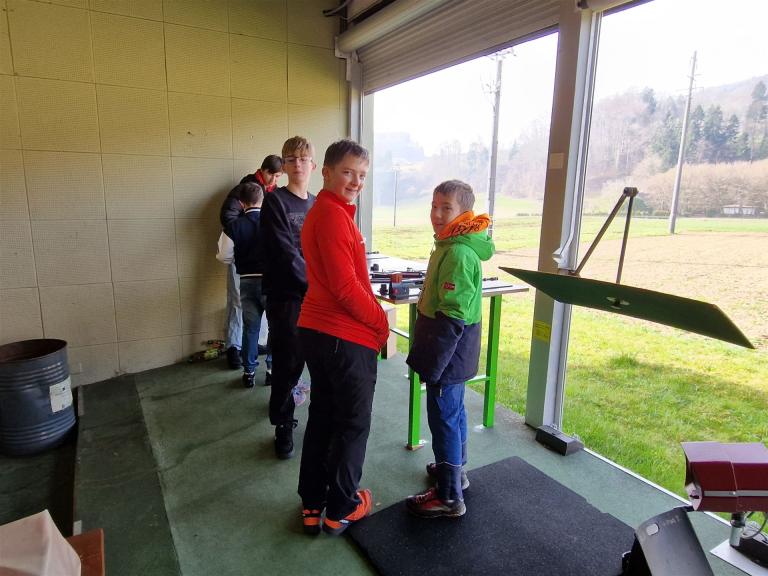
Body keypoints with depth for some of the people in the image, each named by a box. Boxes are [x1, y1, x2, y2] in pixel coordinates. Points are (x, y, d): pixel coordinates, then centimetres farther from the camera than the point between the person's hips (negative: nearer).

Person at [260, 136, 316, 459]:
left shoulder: (317, 204, 13)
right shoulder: (275, 201, -4)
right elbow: (285, 253, -12)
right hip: (286, 297, -4)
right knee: (288, 365, 2)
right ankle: (283, 427, 22)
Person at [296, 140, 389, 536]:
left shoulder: (319, 212, 15)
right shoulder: (334, 216, -18)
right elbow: (346, 286, -22)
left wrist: (373, 318, 13)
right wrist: (382, 323, -9)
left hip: (317, 330, 10)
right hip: (347, 338, -10)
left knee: (322, 416, 18)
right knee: (353, 425, 8)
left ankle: (312, 504, 32)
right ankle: (341, 509, 25)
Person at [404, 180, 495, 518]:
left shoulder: (458, 253, -23)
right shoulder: (450, 246, 10)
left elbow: (451, 316, -26)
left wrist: (430, 364, -21)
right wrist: (426, 356, 21)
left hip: (448, 354, -10)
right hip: (453, 354, 10)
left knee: (444, 418, 1)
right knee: (454, 412, 22)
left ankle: (449, 496, 16)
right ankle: (455, 469, 40)